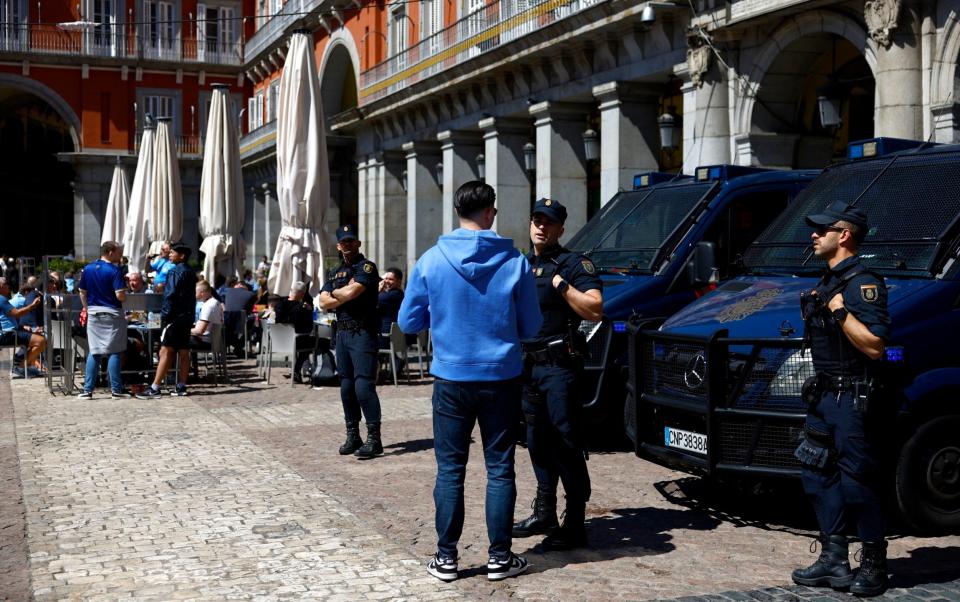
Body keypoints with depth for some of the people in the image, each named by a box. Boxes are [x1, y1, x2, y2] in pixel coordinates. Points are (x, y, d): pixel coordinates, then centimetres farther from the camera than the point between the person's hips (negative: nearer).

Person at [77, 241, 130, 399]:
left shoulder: (88, 269, 6)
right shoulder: (114, 270, -12)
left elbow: (82, 293, 11)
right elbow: (120, 296, -19)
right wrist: (125, 295, 2)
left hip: (94, 314, 5)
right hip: (112, 315, -5)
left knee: (94, 352, 9)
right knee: (114, 352, 1)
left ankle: (87, 390, 7)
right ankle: (116, 390, 2)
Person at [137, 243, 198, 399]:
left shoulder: (175, 272, -10)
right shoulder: (191, 273, 16)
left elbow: (170, 296, -17)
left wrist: (165, 316, -14)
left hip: (174, 317, -9)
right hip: (187, 317, 9)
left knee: (166, 352, -11)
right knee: (183, 352, 9)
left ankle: (155, 389, -14)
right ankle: (181, 386, 12)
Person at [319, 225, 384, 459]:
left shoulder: (366, 266, -4)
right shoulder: (335, 273, 18)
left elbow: (351, 292, -18)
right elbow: (324, 303, 7)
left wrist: (334, 292, 1)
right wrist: (345, 295, -8)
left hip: (362, 333, -8)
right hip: (342, 332, 8)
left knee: (364, 386, -12)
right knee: (347, 387, 10)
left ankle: (374, 438, -10)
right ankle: (352, 436, 18)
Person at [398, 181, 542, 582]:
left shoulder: (432, 260, -5)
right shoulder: (515, 262, -5)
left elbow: (408, 322, 2)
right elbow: (531, 327, 3)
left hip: (452, 379, 0)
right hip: (501, 378, 0)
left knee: (450, 469, 8)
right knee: (500, 468, 8)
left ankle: (446, 558, 12)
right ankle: (499, 557, 13)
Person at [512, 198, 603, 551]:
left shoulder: (574, 265, -5)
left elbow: (595, 310, -19)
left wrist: (561, 285, -21)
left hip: (559, 367, -8)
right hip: (527, 365, 8)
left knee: (566, 445, -8)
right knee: (537, 443, 14)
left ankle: (574, 525, -5)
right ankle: (544, 514, 25)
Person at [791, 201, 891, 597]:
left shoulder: (862, 283, -15)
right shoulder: (828, 282, 15)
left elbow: (874, 346, -24)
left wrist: (840, 311, -26)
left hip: (852, 399, -10)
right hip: (824, 396, 10)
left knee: (857, 481, -3)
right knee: (818, 475, 11)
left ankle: (874, 564, 11)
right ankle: (834, 559, 19)